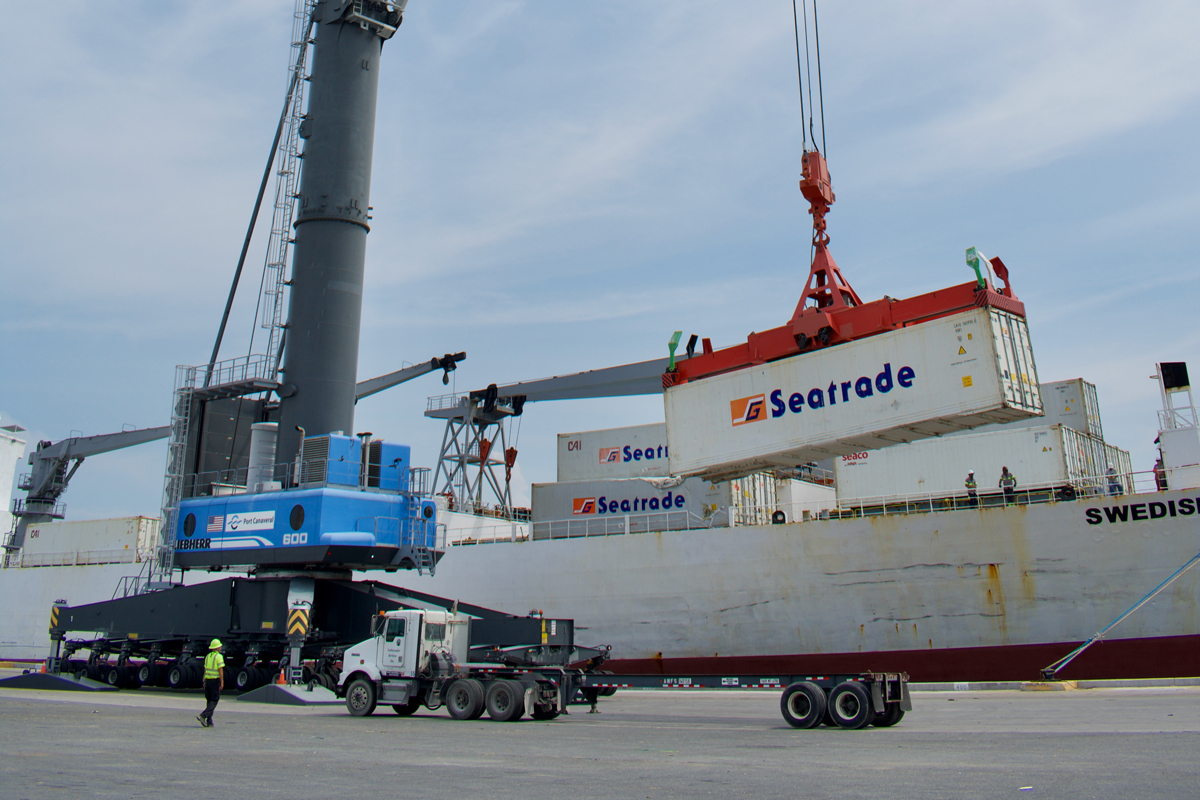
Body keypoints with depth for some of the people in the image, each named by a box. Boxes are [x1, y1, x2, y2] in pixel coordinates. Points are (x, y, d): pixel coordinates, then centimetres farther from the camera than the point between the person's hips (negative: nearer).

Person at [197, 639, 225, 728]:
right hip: (215, 680, -7)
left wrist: (204, 682, 18)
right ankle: (203, 716, -20)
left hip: (208, 680, 7)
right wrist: (222, 682, -15)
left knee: (210, 701, 11)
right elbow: (220, 670, -15)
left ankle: (209, 722, 8)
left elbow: (205, 670, 14)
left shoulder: (208, 656, 12)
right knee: (214, 701, -3)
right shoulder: (219, 657, -10)